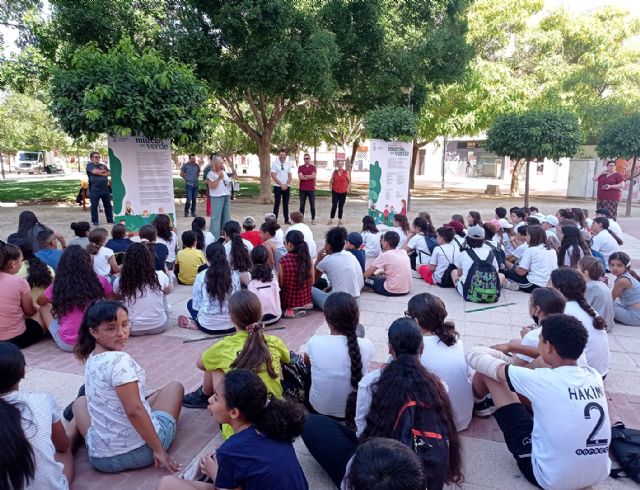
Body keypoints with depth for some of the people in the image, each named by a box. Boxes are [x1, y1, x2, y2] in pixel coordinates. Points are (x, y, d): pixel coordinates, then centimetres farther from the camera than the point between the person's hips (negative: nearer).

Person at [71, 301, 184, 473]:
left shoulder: (91, 359, 2)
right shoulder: (120, 360, -24)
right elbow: (134, 411, -26)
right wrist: (159, 450, -20)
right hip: (142, 451, -7)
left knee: (81, 401, 33)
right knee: (175, 386, 19)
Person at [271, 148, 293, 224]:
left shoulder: (288, 164, 8)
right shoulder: (275, 163, -3)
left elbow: (290, 176, 7)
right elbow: (273, 176, -9)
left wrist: (286, 185, -8)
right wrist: (281, 185, -13)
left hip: (286, 187, 3)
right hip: (278, 187, -3)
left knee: (286, 204, 7)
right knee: (277, 203, -2)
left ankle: (286, 220, 12)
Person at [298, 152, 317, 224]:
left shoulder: (313, 167, 6)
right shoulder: (300, 167, 5)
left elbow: (313, 176, -10)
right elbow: (300, 177, -9)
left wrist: (305, 176, -7)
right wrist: (310, 177, -8)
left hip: (311, 189, 0)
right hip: (303, 189, 0)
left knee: (312, 205, 2)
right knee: (302, 204, 5)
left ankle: (313, 219, 8)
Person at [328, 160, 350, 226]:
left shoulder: (346, 172, 0)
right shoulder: (334, 172, 3)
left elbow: (349, 182, 6)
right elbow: (330, 181, 12)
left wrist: (347, 190, -2)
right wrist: (331, 188, 4)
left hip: (343, 192, 0)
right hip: (335, 192, 0)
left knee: (341, 207, 6)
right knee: (334, 206, -4)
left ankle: (340, 221, 15)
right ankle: (331, 220, 4)